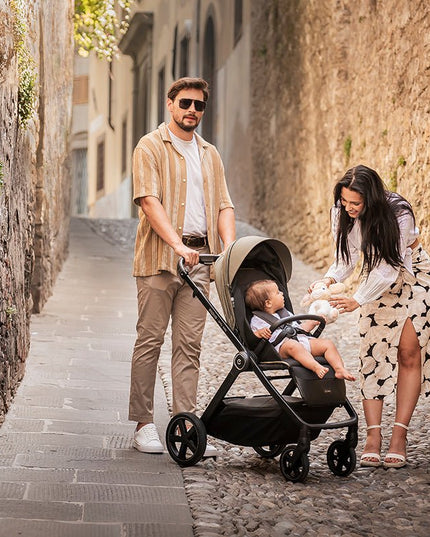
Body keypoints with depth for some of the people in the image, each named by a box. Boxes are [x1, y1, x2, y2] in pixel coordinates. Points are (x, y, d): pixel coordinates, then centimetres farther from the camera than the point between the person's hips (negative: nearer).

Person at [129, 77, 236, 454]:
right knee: (150, 340, -2)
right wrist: (177, 244, -23)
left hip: (199, 259, 5)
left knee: (189, 345, 3)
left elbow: (223, 206, 14)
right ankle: (144, 425, 4)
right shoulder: (151, 147, 1)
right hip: (159, 257, -5)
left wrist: (229, 247, -5)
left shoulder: (209, 154, 19)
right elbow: (149, 200, -11)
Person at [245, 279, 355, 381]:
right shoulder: (257, 320, 11)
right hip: (282, 346, -7)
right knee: (293, 345, -41)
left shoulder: (286, 313, 33)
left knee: (327, 344, -8)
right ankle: (316, 367, -58)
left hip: (302, 340, 8)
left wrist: (313, 322, 32)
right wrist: (259, 333, -22)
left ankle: (340, 369, -24)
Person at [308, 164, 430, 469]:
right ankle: (373, 436, -10)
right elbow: (347, 259, -7)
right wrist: (330, 280, -27)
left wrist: (358, 300, -34)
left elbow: (389, 269, -28)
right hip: (377, 278, 4)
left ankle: (399, 437, -6)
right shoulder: (342, 214, -16)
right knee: (374, 353, -8)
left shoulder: (399, 214, -30)